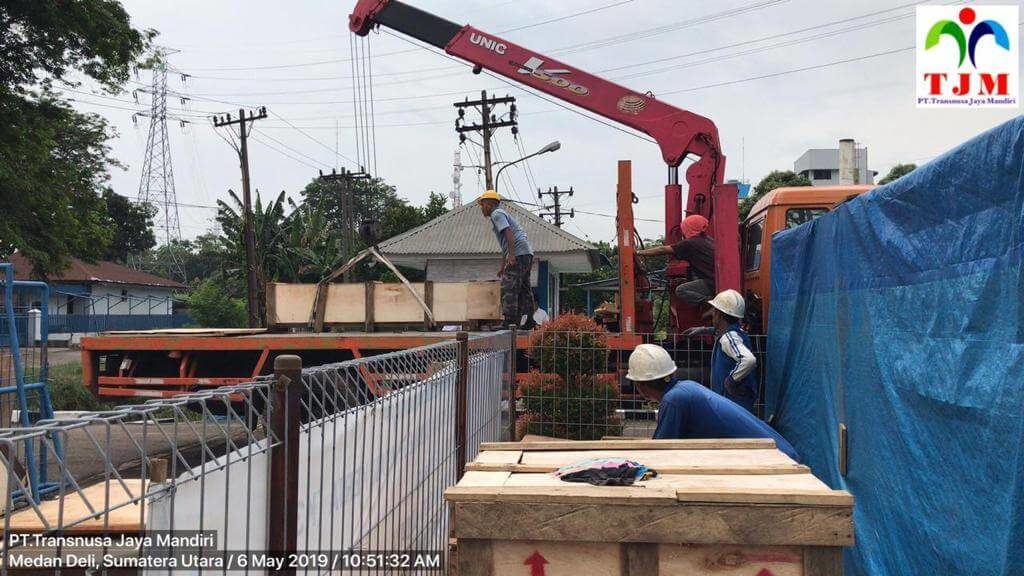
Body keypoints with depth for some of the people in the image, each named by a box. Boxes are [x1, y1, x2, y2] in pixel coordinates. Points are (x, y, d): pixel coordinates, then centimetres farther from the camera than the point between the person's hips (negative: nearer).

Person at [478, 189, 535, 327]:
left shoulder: (497, 214, -1)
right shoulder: (502, 214, 30)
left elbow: (508, 232, -19)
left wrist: (511, 255, -26)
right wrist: (502, 267, 33)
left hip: (519, 254, -10)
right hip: (527, 254, 10)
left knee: (509, 288, -12)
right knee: (523, 288, 11)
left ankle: (509, 320, -16)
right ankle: (527, 321, 12)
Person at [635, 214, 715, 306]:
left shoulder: (690, 243, -6)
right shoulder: (708, 239, 17)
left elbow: (663, 250, -3)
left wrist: (639, 252, 3)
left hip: (713, 283, -9)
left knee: (680, 290, -5)